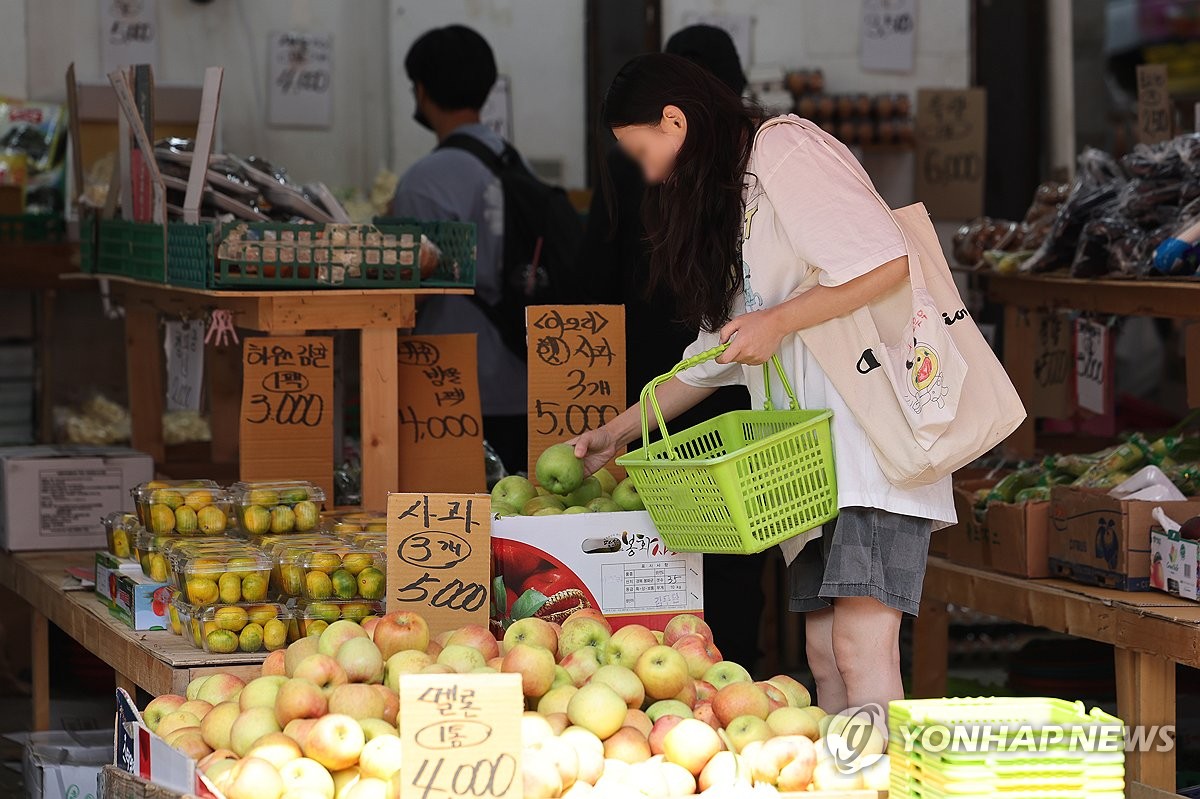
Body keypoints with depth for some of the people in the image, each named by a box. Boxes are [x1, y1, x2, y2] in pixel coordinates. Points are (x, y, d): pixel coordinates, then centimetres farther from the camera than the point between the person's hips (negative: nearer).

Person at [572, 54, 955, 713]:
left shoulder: (784, 151, -5)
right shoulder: (726, 196, 25)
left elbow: (887, 262, -17)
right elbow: (720, 351, 31)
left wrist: (775, 322, -14)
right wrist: (619, 432, 30)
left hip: (874, 428, -10)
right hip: (814, 450, 10)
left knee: (861, 650, -17)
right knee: (823, 653, 2)